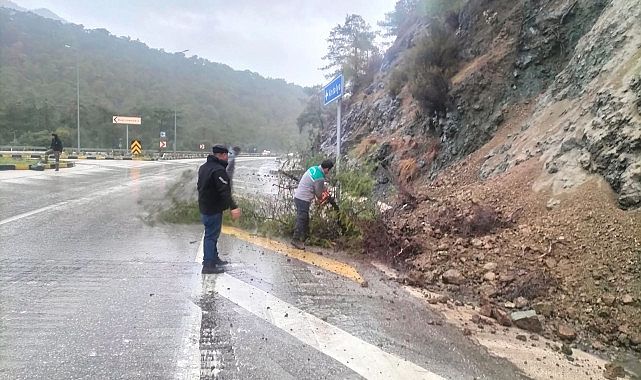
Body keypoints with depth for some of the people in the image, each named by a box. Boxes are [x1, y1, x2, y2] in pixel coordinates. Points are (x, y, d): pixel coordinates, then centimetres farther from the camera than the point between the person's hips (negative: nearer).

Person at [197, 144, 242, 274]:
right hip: (213, 210, -10)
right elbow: (224, 191, -29)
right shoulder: (218, 170, -21)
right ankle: (208, 265, -1)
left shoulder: (204, 167, 12)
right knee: (211, 236, -5)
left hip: (204, 207, 10)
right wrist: (233, 207, -33)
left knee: (211, 234, 19)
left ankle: (214, 258, 31)